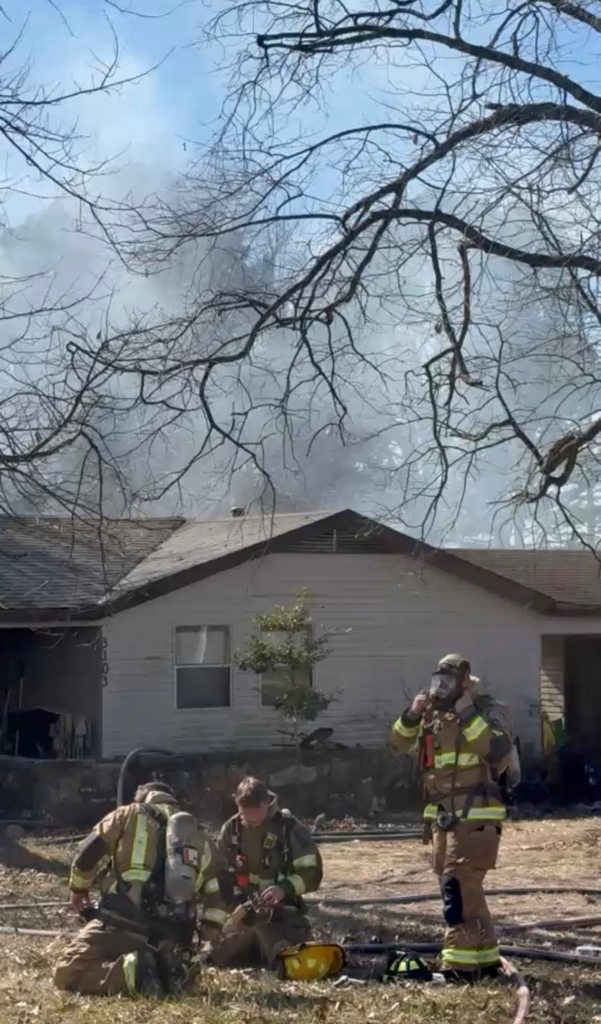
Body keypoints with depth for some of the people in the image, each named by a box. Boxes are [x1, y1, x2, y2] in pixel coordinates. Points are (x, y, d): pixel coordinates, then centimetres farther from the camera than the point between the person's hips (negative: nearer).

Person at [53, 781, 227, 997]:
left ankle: (130, 971, -24)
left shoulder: (130, 814, 14)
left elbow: (86, 857, 11)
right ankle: (167, 971, -5)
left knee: (68, 975, -1)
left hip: (125, 920, -4)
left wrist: (78, 890, 30)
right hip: (174, 933, 4)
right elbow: (214, 893, 23)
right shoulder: (200, 837, 24)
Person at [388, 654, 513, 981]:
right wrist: (412, 715, -4)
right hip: (442, 815, 8)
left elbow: (499, 751, -23)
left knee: (458, 885, -15)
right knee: (464, 888, 14)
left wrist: (469, 715, -23)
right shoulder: (432, 715, 12)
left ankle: (462, 963, -13)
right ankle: (485, 956, 24)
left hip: (475, 815, -8)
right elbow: (397, 745, 11)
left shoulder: (488, 710, -7)